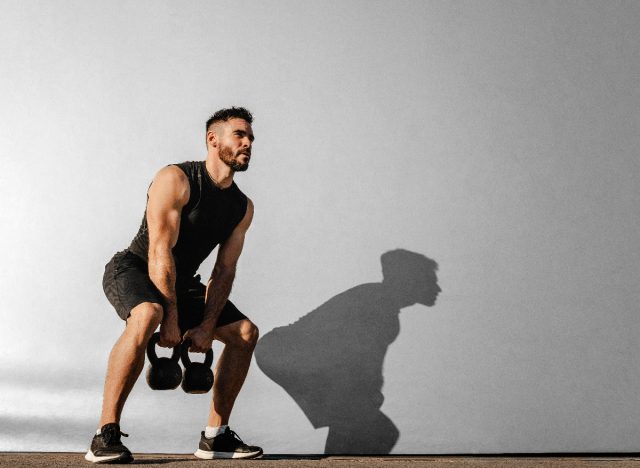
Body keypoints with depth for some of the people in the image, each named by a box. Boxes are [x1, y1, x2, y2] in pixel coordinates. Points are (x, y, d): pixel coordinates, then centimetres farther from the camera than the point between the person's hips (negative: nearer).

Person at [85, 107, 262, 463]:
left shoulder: (243, 207, 1)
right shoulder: (176, 180, -20)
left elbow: (225, 270, -1)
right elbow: (160, 253, -26)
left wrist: (207, 327, -12)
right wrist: (171, 321, -28)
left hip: (181, 281, 8)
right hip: (132, 269, -8)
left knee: (245, 332, 1)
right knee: (147, 315, -39)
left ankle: (215, 437, 7)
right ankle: (106, 434, -34)